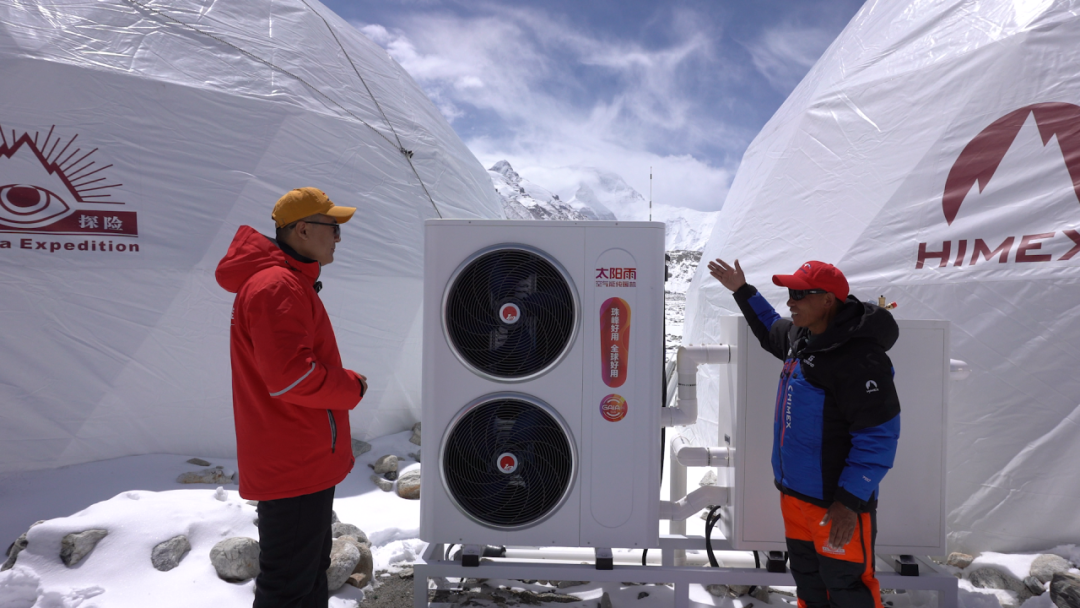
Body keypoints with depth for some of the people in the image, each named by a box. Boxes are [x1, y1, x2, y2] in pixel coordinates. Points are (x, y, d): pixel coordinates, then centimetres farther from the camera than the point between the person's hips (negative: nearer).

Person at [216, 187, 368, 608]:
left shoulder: (291, 281, 13)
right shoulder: (278, 287, -21)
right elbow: (290, 376, -29)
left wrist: (343, 383, 8)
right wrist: (352, 387, -14)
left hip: (306, 460, 11)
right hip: (294, 465, -11)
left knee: (311, 572, 23)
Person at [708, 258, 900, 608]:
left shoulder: (859, 359, -26)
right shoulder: (802, 334, 2)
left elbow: (878, 438, -24)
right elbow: (771, 331, 27)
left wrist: (850, 501, -23)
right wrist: (741, 291, 24)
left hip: (835, 499, -9)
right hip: (795, 489, 9)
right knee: (805, 573, 22)